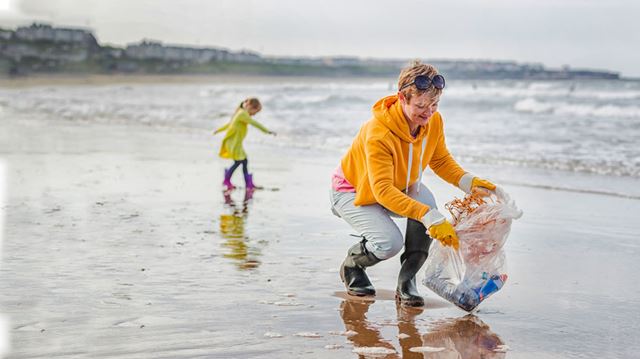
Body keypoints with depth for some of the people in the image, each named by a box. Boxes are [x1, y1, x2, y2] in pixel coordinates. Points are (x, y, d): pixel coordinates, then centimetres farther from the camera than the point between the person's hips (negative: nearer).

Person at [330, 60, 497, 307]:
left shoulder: (433, 121, -17)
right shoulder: (378, 133, -38)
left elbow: (441, 161, -1)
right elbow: (383, 191, -44)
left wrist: (468, 182, -22)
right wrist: (430, 217, -54)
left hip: (400, 185, 6)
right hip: (353, 191, -6)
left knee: (426, 202, -28)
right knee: (389, 242, -28)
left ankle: (407, 282, -11)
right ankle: (350, 266, 8)